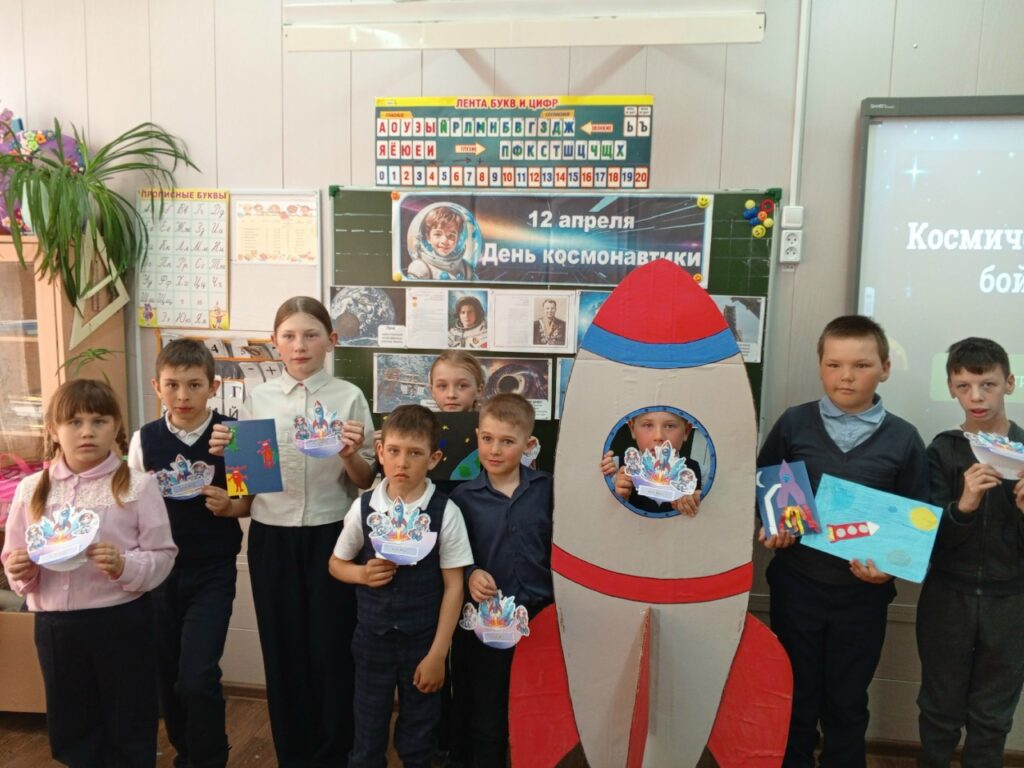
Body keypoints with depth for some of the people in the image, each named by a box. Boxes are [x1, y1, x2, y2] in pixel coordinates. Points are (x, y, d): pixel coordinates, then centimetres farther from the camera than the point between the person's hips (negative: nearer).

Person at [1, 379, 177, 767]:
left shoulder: (137, 485, -9)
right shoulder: (31, 488, 3)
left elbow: (163, 554, -8)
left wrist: (125, 566, -26)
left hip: (120, 621, -3)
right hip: (54, 626, 4)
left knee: (129, 727, 11)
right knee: (71, 728, 19)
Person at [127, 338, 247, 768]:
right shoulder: (144, 440, -1)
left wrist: (232, 507, -21)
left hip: (212, 572, -3)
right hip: (158, 569, 3)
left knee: (198, 678, -7)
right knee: (167, 675, 15)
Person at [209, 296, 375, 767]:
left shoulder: (349, 397, -4)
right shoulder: (258, 398, 4)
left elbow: (366, 483, -2)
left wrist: (350, 456, -22)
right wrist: (225, 454, -9)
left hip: (329, 536, -2)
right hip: (271, 537, 3)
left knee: (331, 649, 7)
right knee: (282, 649, 12)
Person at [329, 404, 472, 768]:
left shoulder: (445, 512, -14)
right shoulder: (363, 507, -8)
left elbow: (453, 586, -9)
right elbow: (337, 563, 7)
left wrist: (437, 654, -8)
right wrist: (363, 574, -15)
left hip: (423, 640, -1)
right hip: (372, 638, 2)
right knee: (367, 738, 18)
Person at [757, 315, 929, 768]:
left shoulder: (903, 439, -5)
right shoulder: (793, 423, -5)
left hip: (862, 594, 0)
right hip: (795, 586, 0)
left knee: (848, 704, 18)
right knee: (796, 697, 17)